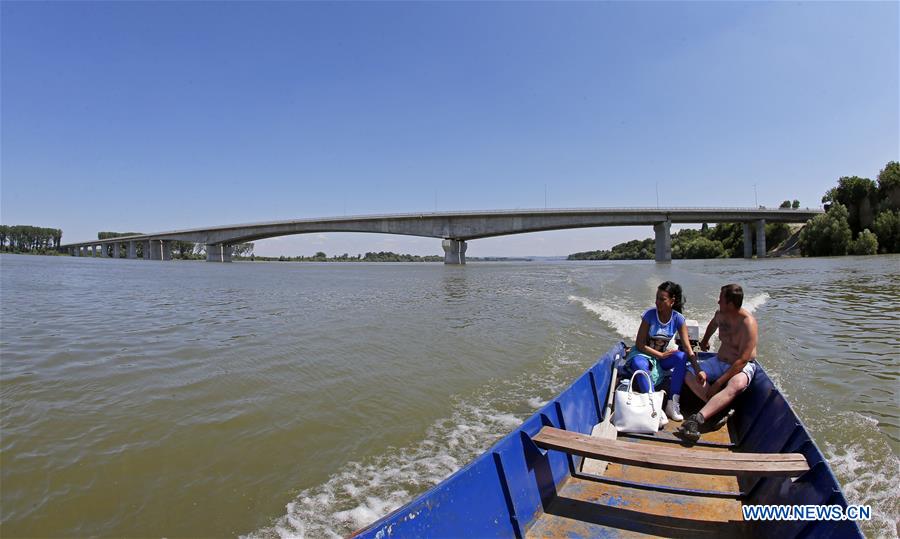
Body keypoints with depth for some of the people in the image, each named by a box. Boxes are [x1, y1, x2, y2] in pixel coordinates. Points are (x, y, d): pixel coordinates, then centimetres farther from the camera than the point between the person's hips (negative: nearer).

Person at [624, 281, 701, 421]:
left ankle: (673, 403, -21)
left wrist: (698, 369, -25)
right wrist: (661, 355, -21)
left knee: (681, 357, -27)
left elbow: (688, 348, -12)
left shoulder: (678, 318, -9)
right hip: (643, 353, -3)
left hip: (663, 354, 3)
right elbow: (639, 344, -15)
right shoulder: (650, 314, -17)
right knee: (639, 364, -37)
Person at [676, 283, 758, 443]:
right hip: (719, 361, 7)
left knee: (736, 385, -41)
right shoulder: (720, 314, 0)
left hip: (742, 366, -7)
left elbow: (743, 359, -26)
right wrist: (704, 341, 44)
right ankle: (720, 408, -30)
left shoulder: (748, 323, -22)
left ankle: (696, 419, -55)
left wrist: (718, 383, -28)